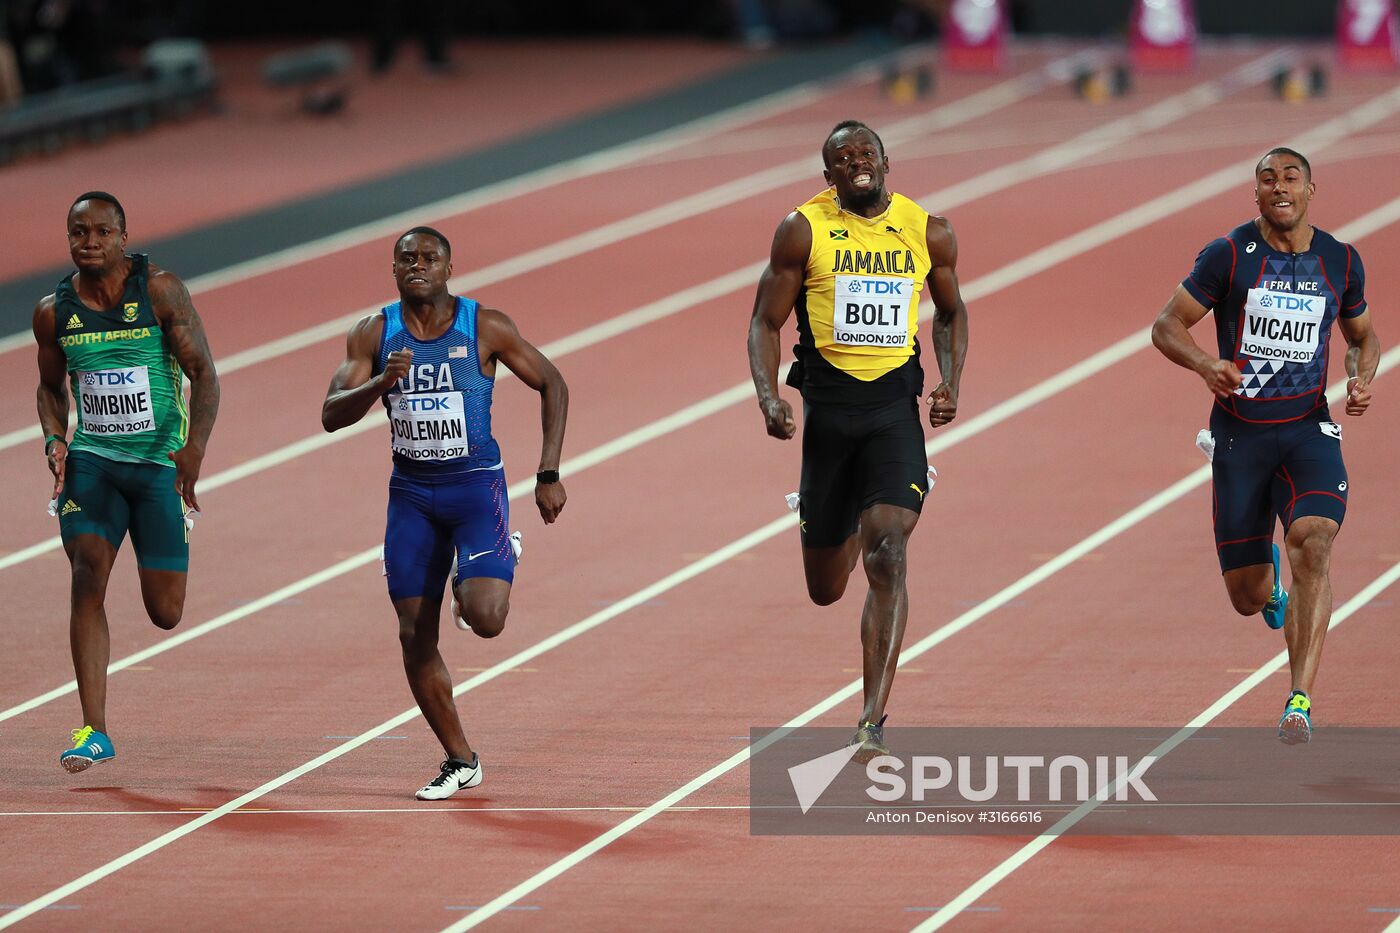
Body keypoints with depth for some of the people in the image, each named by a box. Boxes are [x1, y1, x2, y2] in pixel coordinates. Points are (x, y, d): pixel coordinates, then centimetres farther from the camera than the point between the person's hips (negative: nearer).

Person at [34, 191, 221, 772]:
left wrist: (194, 445, -21)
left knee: (165, 614, 0)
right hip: (91, 461, 2)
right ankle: (94, 731, -16)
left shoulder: (161, 291, -7)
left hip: (162, 462, -2)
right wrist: (54, 439, 0)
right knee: (87, 576, -19)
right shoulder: (54, 311, 3)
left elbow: (204, 375, -7)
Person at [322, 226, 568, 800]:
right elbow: (331, 416, -6)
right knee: (415, 635, 1)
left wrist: (549, 475, -3)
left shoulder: (485, 327, -7)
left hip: (476, 484, -3)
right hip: (410, 493, 3)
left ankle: (492, 572, 18)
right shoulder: (373, 334, -1)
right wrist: (381, 382, -26)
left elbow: (551, 384, 2)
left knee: (484, 618, -21)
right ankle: (459, 761, 16)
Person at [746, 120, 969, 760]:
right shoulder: (803, 230, -3)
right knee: (825, 591, 12)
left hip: (895, 406, 0)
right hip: (827, 406, 0)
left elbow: (950, 311, 19)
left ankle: (873, 725, -19)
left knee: (888, 556, -19)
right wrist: (768, 397, -15)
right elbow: (765, 322, 1)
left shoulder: (929, 233, 3)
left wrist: (951, 382, 3)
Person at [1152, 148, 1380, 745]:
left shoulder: (1341, 263, 4)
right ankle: (1267, 573, 45)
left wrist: (1362, 378, -2)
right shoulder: (1229, 256, -5)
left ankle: (1300, 701, -24)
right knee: (1247, 597, 3)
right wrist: (1206, 365, -23)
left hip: (1308, 428, 1)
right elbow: (1166, 327, -3)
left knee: (1313, 544, -27)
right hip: (1240, 431, -1)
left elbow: (1362, 336, 20)